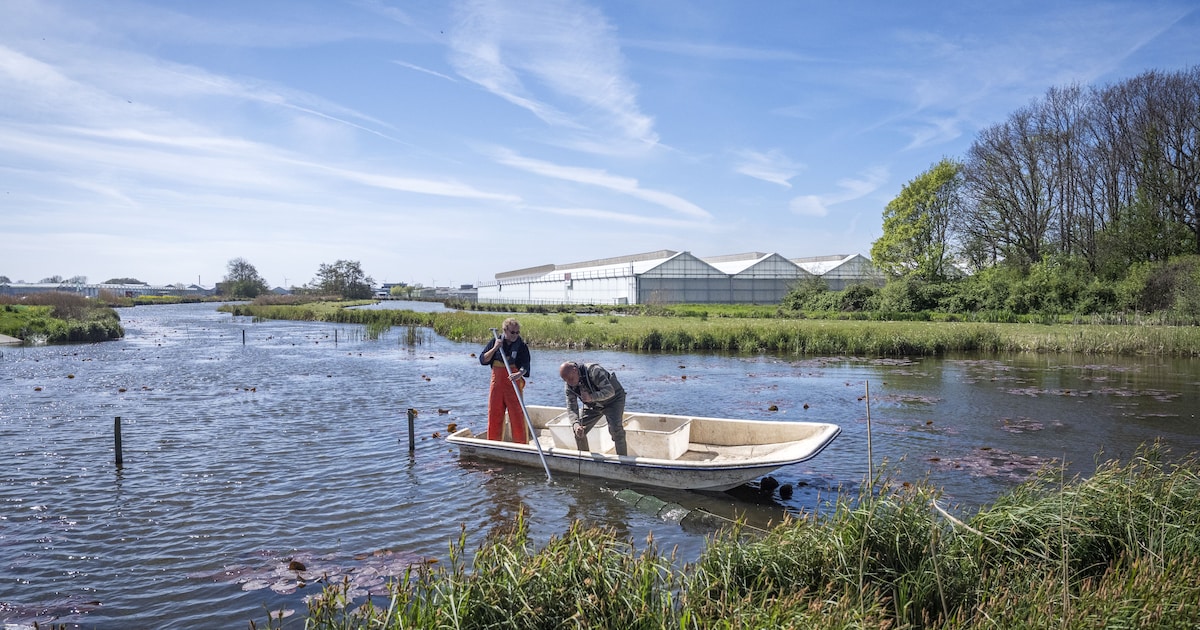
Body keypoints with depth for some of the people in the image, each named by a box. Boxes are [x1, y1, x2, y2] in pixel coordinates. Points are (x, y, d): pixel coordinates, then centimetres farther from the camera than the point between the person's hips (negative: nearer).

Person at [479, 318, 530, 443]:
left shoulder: (522, 346, -2)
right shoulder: (494, 343, 5)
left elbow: (525, 366, -13)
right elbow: (483, 360, 2)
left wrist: (519, 374, -35)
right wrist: (495, 348, -11)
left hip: (514, 386, -2)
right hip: (497, 385, 2)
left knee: (517, 417, -3)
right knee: (494, 417, 6)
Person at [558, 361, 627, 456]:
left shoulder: (593, 371, -34)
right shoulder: (569, 385, -15)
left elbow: (610, 391, -37)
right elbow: (571, 407, -18)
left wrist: (591, 397, -51)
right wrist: (576, 424, -36)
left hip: (613, 399, -6)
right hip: (593, 405, 6)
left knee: (615, 429, -26)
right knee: (579, 431, -2)